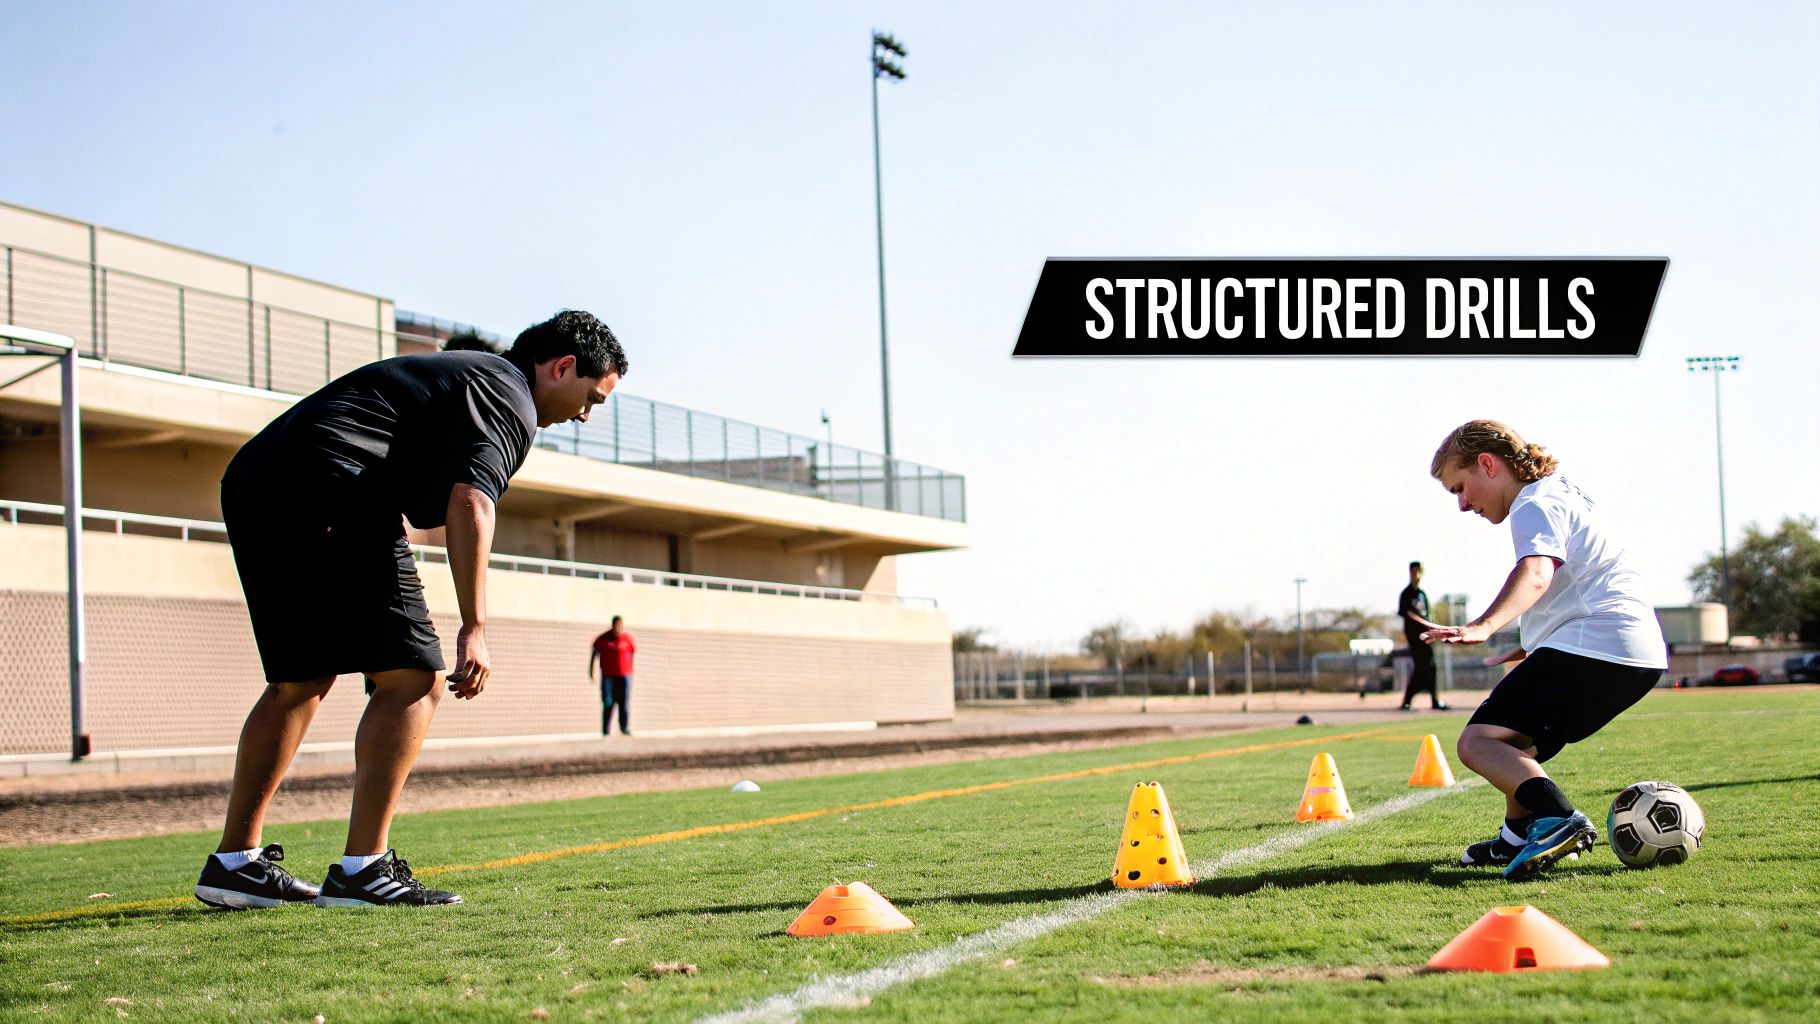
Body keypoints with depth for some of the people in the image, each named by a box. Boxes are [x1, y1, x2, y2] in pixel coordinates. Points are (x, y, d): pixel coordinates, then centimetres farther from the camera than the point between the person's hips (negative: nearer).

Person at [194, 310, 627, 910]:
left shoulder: (457, 373, 31)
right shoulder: (510, 397, 1)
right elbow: (470, 501, -14)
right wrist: (474, 628, -17)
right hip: (327, 495, -10)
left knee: (300, 681, 19)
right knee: (412, 678, -6)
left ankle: (234, 862, 18)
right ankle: (362, 869, -10)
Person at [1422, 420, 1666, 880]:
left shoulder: (1535, 505, -6)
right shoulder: (1564, 493, 27)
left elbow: (1536, 572, -28)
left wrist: (1483, 627, -44)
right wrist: (1530, 646, 55)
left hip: (1593, 647, -11)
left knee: (1480, 741, -19)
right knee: (1512, 735, 30)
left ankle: (1559, 820, -40)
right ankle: (1518, 837, 34)